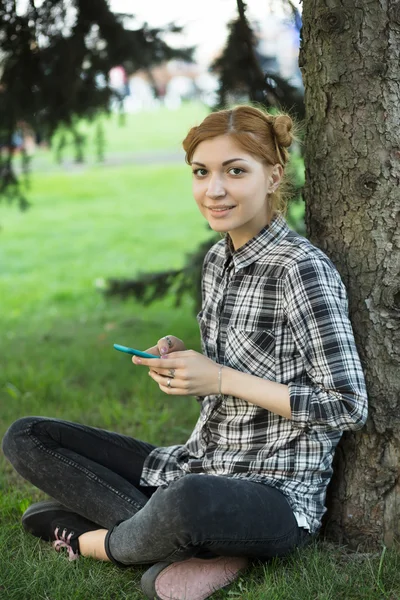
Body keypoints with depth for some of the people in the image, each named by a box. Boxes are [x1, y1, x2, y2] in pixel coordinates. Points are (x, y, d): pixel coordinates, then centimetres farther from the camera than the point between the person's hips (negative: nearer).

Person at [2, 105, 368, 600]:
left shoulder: (303, 268, -15)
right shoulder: (217, 260, 9)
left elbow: (349, 407, -17)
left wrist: (221, 378, -18)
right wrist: (179, 360, -3)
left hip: (274, 491, -8)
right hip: (197, 466, 9)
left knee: (187, 502, -43)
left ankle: (104, 541, -7)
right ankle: (199, 543, -11)